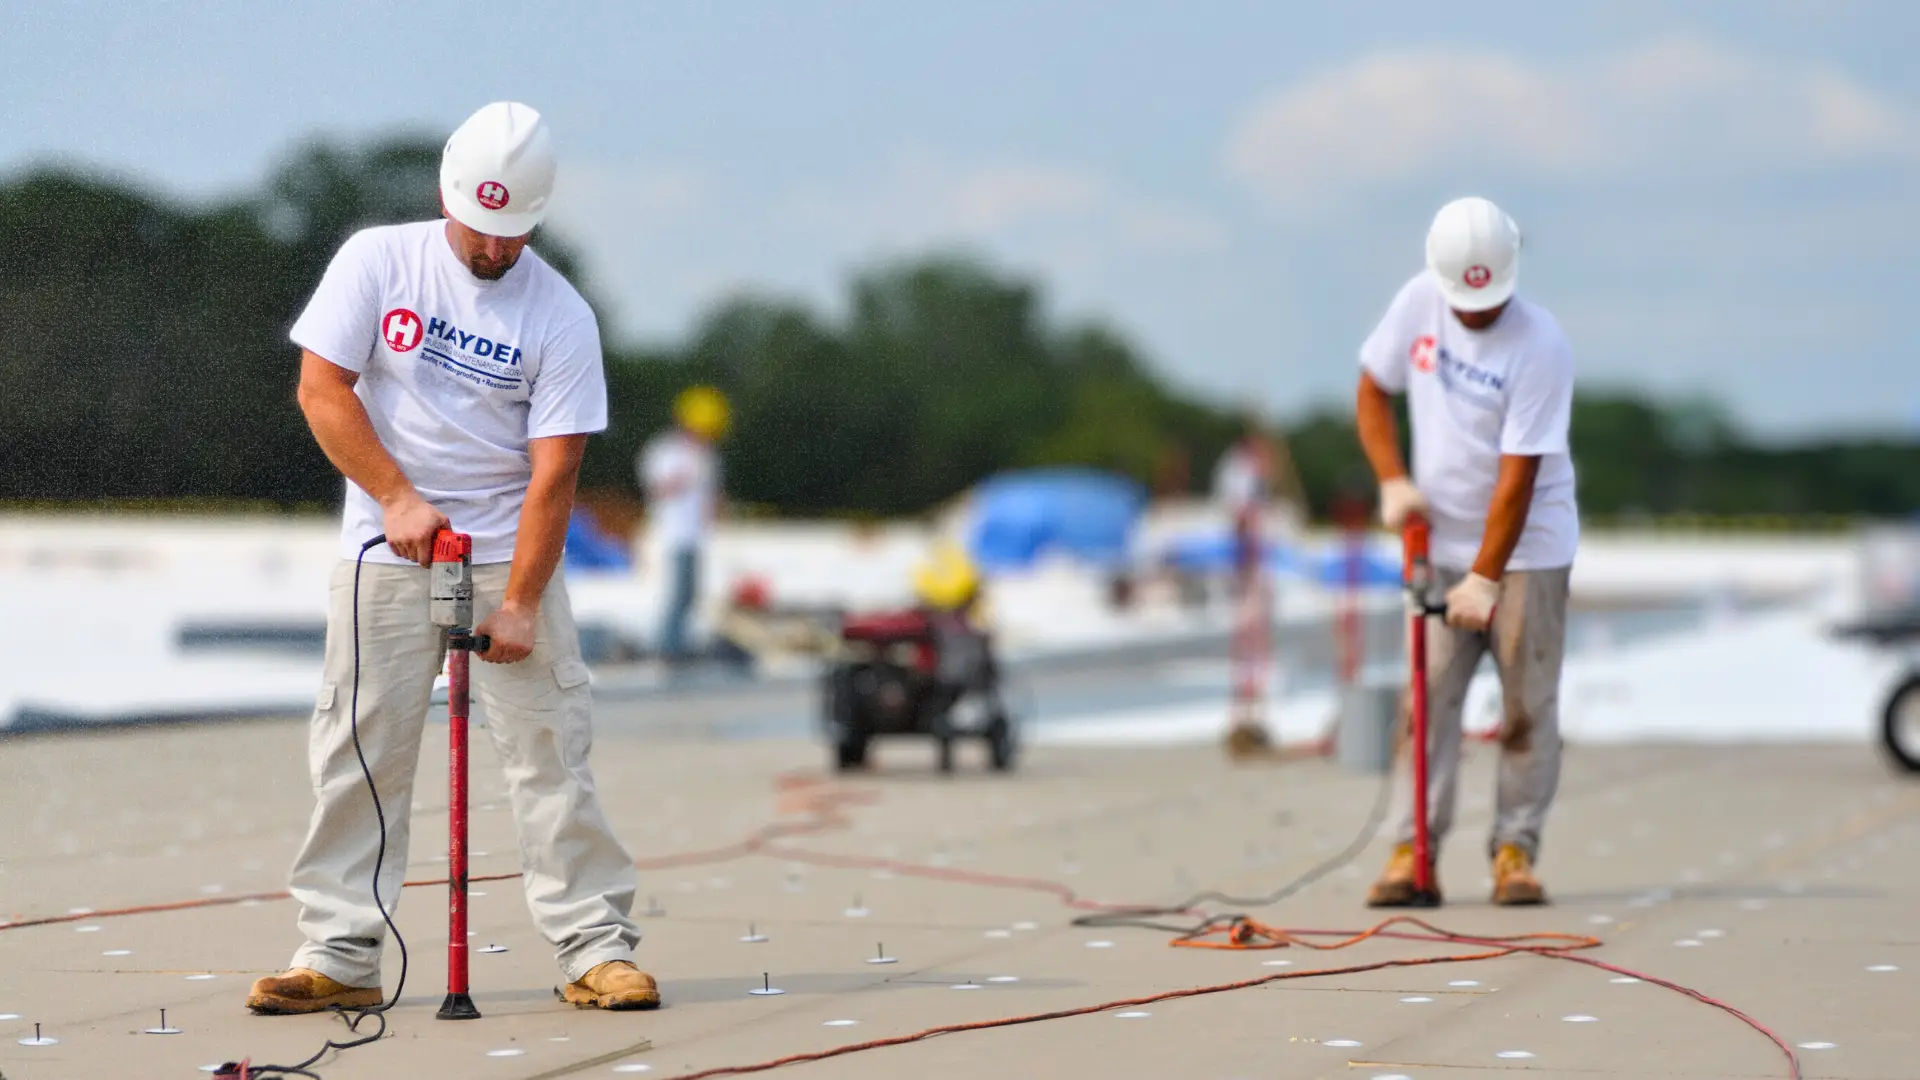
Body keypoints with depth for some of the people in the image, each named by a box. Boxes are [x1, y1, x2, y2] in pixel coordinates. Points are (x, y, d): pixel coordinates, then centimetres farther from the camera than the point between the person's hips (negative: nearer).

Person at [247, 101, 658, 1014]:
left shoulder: (561, 317, -6)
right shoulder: (377, 261, -3)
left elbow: (553, 472, -10)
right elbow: (321, 389, -6)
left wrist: (520, 603, -17)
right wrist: (398, 498, -15)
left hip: (507, 553, -1)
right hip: (384, 554, 1)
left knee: (550, 750, -5)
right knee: (358, 756, -1)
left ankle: (595, 946, -1)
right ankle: (339, 956, 3)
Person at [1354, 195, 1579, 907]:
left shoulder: (1540, 346, -20)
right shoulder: (1418, 302, -5)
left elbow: (1518, 475, -21)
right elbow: (1374, 390, 9)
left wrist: (1485, 579, -22)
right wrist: (1392, 481, -5)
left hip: (1528, 547, -4)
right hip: (1441, 540, 4)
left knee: (1527, 705, -2)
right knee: (1429, 695, -2)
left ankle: (1516, 849, 5)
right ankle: (1415, 848, -2)